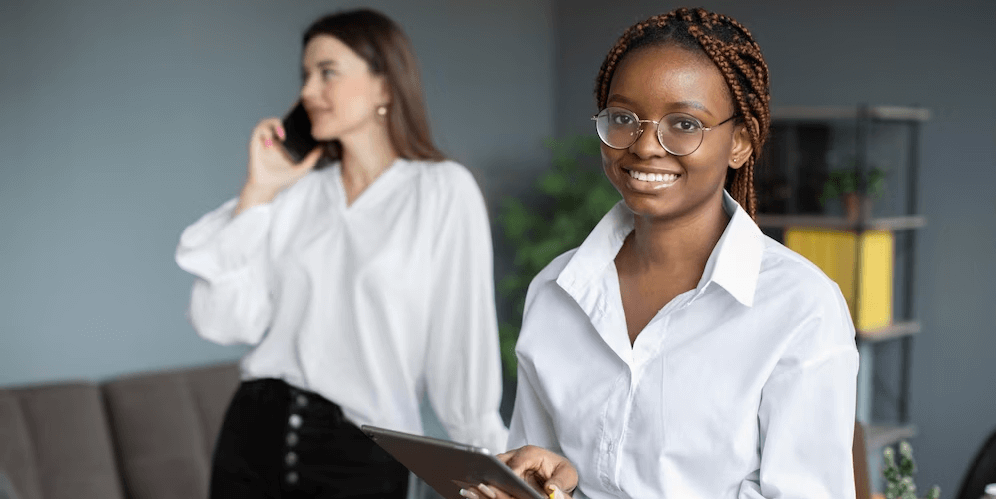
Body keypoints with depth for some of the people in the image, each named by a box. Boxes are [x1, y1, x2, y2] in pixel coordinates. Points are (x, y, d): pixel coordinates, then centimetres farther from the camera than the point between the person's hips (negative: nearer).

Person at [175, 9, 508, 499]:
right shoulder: (297, 193, 7)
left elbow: (465, 341, -6)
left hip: (361, 458, -4)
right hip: (253, 434, 4)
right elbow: (221, 320, -1)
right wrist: (257, 191, -2)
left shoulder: (444, 190, -4)